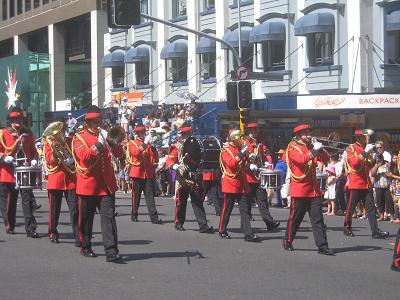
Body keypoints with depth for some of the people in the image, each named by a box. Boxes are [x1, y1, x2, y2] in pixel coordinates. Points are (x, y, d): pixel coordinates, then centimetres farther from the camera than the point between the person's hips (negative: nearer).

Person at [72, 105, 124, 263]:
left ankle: (111, 251, -13)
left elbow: (119, 154, 10)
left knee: (109, 216, -7)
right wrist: (98, 145, -21)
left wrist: (112, 142, -8)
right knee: (86, 218, 7)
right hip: (88, 185, -3)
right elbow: (83, 157, -15)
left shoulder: (104, 135, 15)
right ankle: (85, 247, 24)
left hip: (106, 184, 3)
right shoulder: (79, 137, 1)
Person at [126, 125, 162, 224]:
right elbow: (134, 152, -14)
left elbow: (154, 155, 13)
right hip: (137, 173, -2)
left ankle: (154, 217, -10)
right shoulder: (131, 143, 5)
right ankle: (134, 215, 16)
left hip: (148, 173, 2)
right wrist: (142, 147, -29)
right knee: (136, 195, 4)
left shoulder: (148, 144, 16)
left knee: (150, 195, -4)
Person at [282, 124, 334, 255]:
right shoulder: (293, 148, -4)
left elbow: (325, 159, 12)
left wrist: (320, 149, -4)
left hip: (314, 189, 5)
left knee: (318, 219, -1)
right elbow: (301, 160, -22)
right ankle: (287, 242, 20)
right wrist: (314, 151, -24)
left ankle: (322, 246, -4)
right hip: (300, 189, -5)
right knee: (295, 218, 4)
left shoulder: (311, 147, 16)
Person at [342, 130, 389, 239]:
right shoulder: (351, 148, -4)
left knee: (371, 208, -1)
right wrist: (365, 153, -25)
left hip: (367, 183, 6)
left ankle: (375, 231, -7)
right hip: (356, 183, -6)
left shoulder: (367, 149, 16)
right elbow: (354, 162, -19)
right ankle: (347, 228, 16)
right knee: (351, 207, 2)